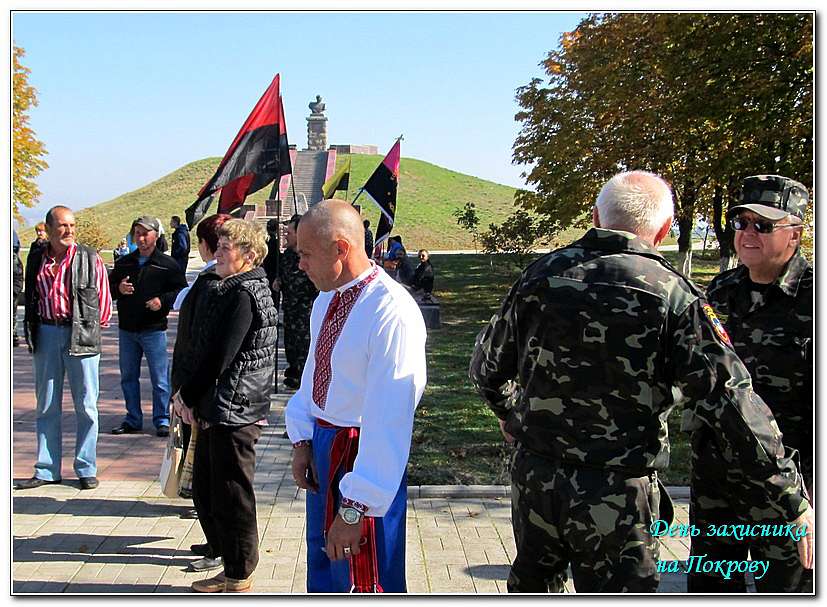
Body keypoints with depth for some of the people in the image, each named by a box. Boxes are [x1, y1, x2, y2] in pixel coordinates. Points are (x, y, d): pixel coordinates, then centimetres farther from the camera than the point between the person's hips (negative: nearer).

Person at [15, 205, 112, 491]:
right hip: (46, 333, 3)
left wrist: (93, 326, 7)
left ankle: (86, 469, 13)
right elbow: (30, 297, 17)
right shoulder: (36, 259, 6)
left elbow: (103, 296, 3)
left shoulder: (89, 258, -4)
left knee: (86, 406, 2)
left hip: (81, 334, -3)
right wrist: (31, 329, 13)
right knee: (46, 406, 9)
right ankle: (47, 470, 18)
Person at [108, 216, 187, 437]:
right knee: (128, 377, 12)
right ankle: (133, 419, 23)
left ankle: (162, 420, 10)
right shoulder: (123, 263, 11)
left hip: (154, 330, -5)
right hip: (126, 329, 5)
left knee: (159, 378, -1)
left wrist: (163, 300, -16)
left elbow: (182, 291, -1)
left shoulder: (167, 264, -2)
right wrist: (118, 289, -6)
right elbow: (109, 287, 16)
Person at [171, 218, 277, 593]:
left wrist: (188, 396, -9)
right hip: (216, 409, 10)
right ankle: (233, 567, 29)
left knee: (231, 496, 1)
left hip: (233, 410, -10)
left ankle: (239, 577, 15)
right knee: (205, 491, 18)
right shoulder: (231, 289, 16)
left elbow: (221, 355, -20)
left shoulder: (244, 293, -16)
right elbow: (209, 349, 16)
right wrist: (189, 395, 6)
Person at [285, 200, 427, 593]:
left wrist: (355, 509, -28)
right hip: (322, 449, 8)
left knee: (363, 584, 7)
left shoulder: (392, 313, -27)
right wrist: (301, 439, 3)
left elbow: (388, 418, -29)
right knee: (323, 570, 25)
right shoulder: (326, 301, 2)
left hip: (365, 455, -8)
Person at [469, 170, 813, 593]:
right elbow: (735, 409, -18)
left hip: (534, 479, 5)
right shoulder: (672, 296, -14)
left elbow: (487, 364, 11)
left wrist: (507, 410, 33)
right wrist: (795, 505, -10)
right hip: (619, 497, -4)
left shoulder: (542, 275, 0)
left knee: (532, 586, 25)